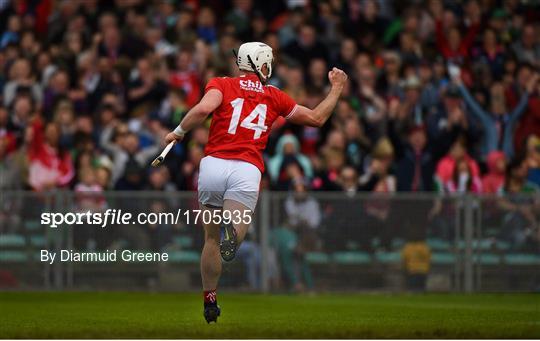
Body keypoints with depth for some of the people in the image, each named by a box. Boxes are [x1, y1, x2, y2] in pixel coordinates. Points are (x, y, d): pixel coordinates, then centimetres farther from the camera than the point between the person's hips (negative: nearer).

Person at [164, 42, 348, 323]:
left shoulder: (221, 85, 11)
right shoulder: (275, 97, 17)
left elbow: (204, 109, -11)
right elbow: (317, 118, 25)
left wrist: (179, 132, 4)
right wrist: (336, 88, 40)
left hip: (213, 164, 1)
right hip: (247, 171, -1)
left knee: (211, 238, 16)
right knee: (235, 234, -10)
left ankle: (210, 302, 19)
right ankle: (233, 229, -47)